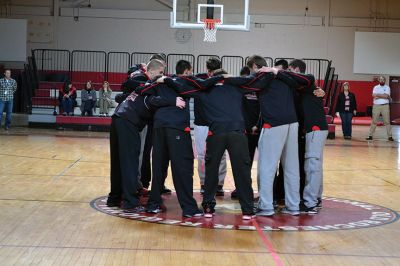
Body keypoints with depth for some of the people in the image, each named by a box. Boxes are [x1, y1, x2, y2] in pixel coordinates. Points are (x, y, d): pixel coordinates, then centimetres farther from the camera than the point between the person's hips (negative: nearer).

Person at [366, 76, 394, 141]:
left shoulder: (387, 87, 3)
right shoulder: (376, 87, 9)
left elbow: (386, 96, -13)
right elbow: (374, 95, -8)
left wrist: (378, 95, -9)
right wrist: (382, 96, -12)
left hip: (385, 106, -1)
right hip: (376, 106, 1)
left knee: (387, 121, -1)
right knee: (374, 121, 4)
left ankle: (390, 136, 2)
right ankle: (370, 135, 7)